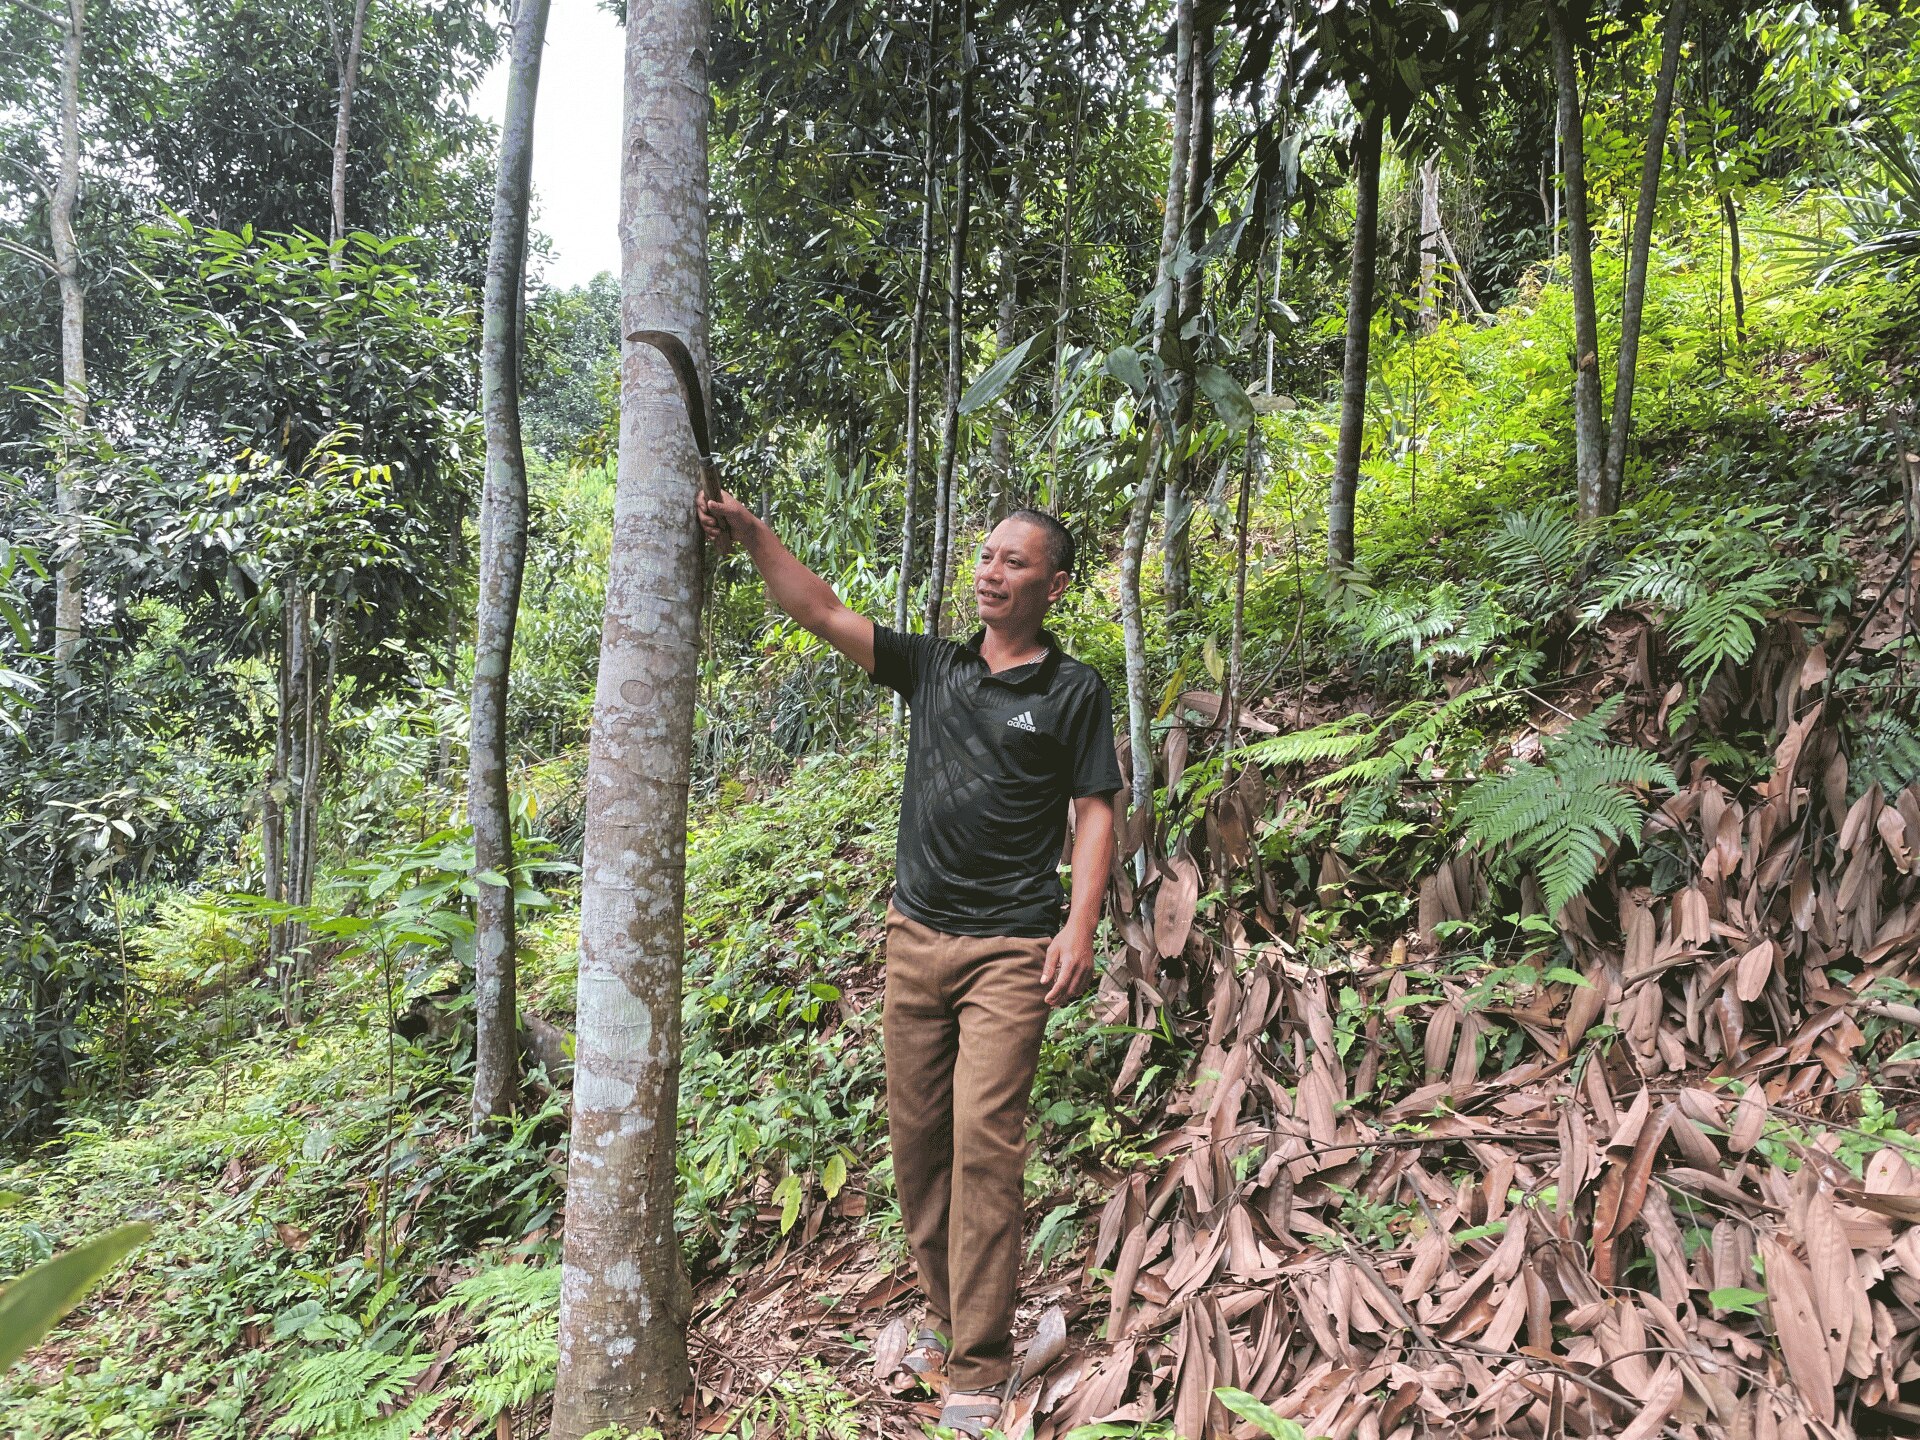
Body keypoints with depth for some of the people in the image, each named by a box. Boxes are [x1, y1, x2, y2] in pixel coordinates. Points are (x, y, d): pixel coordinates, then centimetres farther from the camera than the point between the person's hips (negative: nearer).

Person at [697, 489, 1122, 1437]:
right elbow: (821, 613, 3)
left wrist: (1080, 924, -11)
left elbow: (1094, 813, -1)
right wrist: (754, 537, -10)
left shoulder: (1073, 691, 1)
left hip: (1010, 947, -4)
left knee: (984, 1138, -8)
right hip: (916, 936, 5)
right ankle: (947, 1314, 27)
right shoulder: (932, 666, 10)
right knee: (915, 1137, 9)